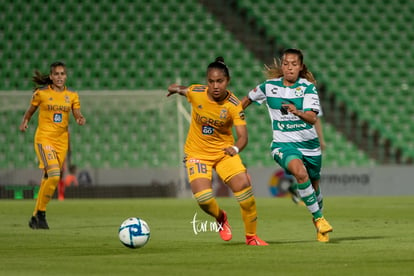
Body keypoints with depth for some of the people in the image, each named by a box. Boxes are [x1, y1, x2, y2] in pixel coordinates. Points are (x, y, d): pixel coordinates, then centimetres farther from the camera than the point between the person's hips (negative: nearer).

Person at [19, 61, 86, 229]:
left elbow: (77, 114, 1)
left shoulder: (72, 95, 6)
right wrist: (25, 121, -5)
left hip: (62, 140, 4)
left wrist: (81, 119, -21)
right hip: (44, 138, -4)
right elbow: (31, 110, 12)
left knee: (49, 179, 8)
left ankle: (35, 217, 21)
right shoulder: (41, 93, -2)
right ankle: (40, 213, -9)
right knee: (54, 174, -23)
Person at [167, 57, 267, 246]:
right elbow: (181, 90, 12)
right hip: (197, 153, 0)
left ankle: (251, 236, 5)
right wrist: (175, 89, -5)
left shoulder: (234, 105, -18)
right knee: (203, 198, -20)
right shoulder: (196, 93, -15)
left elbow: (243, 136, -26)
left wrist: (235, 148, -43)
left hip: (224, 152, 0)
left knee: (243, 186, -17)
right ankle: (220, 218, 19)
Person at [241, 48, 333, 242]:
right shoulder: (269, 86, -2)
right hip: (283, 144, -1)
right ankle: (319, 218, -20)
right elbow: (249, 98, 18)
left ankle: (318, 221, 43)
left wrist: (298, 112, -42)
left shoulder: (307, 87, -8)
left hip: (309, 144, 1)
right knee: (300, 172, -30)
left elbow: (312, 118, -22)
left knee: (313, 186, 14)